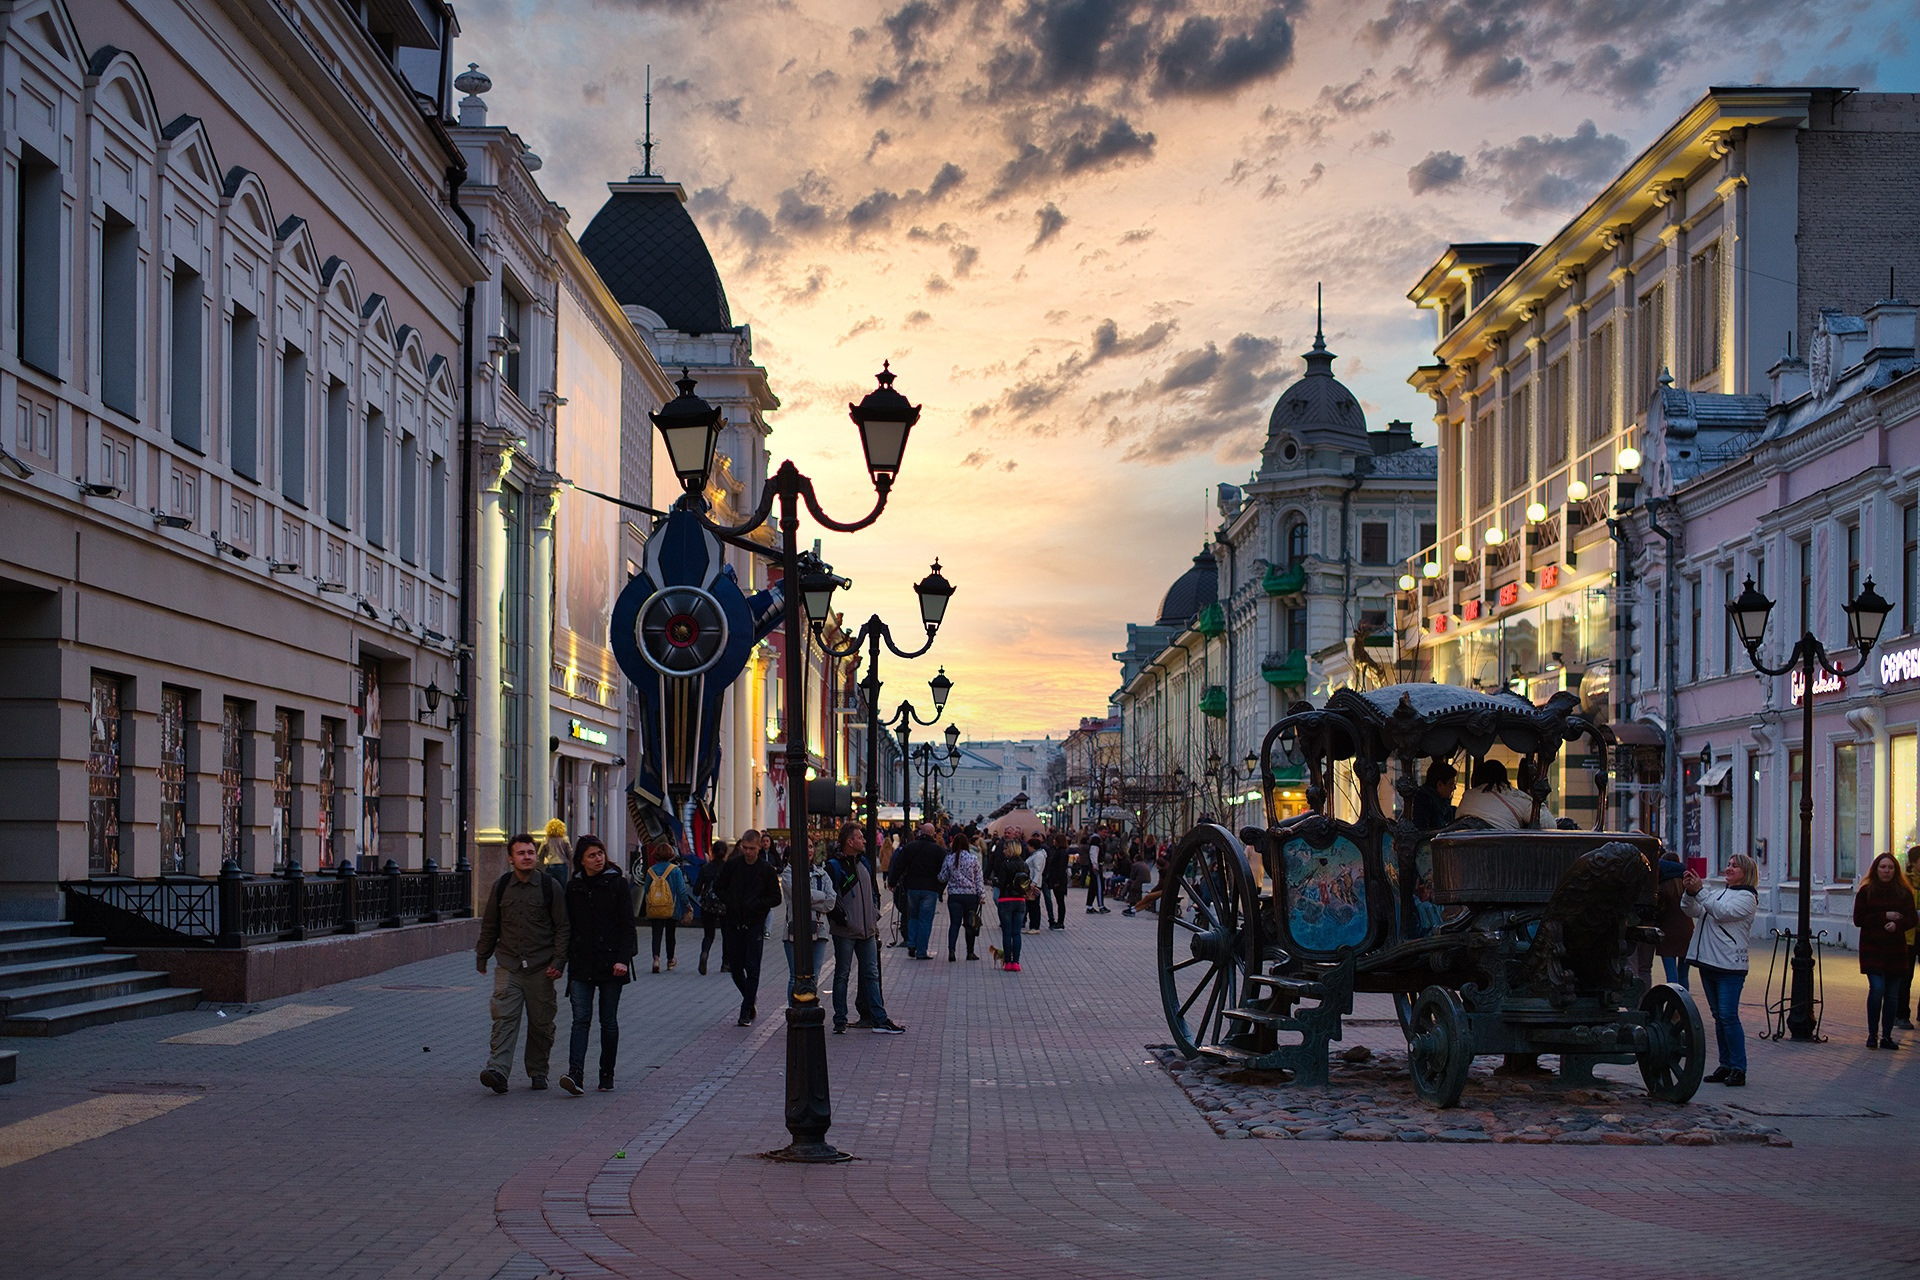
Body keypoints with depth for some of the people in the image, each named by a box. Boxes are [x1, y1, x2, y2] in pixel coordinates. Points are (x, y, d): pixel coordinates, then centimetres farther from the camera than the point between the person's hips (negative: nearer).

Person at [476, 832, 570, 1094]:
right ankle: (498, 1070, -20)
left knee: (541, 1022, 5)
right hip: (508, 965, 1)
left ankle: (538, 1072, 18)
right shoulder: (501, 886, 8)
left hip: (541, 967, -1)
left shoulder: (550, 887, 1)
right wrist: (482, 957, 21)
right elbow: (489, 925, 19)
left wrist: (558, 962, -7)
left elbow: (562, 927, 1)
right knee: (504, 1018, -11)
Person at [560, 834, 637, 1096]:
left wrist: (623, 959, -14)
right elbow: (567, 927, 14)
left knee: (609, 1021, 5)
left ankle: (607, 1074, 15)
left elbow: (627, 925, -4)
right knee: (581, 1019, -9)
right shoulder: (573, 887, 9)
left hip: (610, 962, -2)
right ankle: (575, 1075, -20)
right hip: (581, 964, 2)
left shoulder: (617, 883, 0)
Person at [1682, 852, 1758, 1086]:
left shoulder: (1747, 897, -3)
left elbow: (1721, 912, -17)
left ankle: (1738, 1069, -7)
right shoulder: (1718, 893, 20)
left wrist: (1700, 891, -20)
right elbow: (1695, 911, 9)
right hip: (1708, 962, 7)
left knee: (1729, 1016, -11)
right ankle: (1726, 1066, 14)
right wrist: (1689, 893, -9)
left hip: (1730, 964, -7)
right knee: (1718, 1016, 9)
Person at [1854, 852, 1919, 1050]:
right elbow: (1858, 919, -3)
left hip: (1896, 949, 2)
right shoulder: (1865, 891, 0)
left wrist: (1897, 924, -17)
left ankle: (1887, 1036, 13)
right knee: (1877, 988, -14)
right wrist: (1884, 916, -11)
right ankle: (1872, 1034, -3)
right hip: (1872, 949, -2)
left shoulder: (1904, 892, 5)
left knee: (1892, 994, 4)